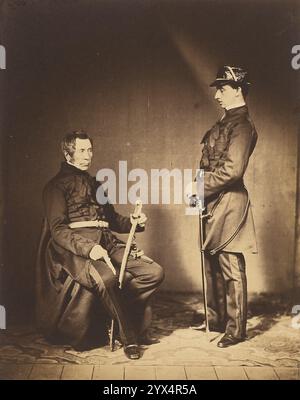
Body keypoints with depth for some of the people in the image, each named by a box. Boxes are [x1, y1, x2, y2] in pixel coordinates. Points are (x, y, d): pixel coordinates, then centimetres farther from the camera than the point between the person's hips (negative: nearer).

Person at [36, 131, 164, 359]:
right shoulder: (57, 185, 3)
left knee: (154, 272, -14)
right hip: (77, 249, -6)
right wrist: (88, 247, -23)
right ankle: (130, 336, -14)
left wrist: (135, 223, 5)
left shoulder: (94, 184, 24)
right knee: (107, 278, -36)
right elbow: (58, 230, -8)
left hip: (108, 243, 7)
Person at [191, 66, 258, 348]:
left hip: (229, 204, -10)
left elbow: (232, 169, -22)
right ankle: (215, 316, 32)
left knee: (231, 268, -1)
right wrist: (202, 189, 4)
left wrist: (200, 187, -14)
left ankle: (236, 328, 11)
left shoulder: (242, 125, -12)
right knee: (212, 263, 17)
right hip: (214, 203, 10)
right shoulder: (226, 122, 16)